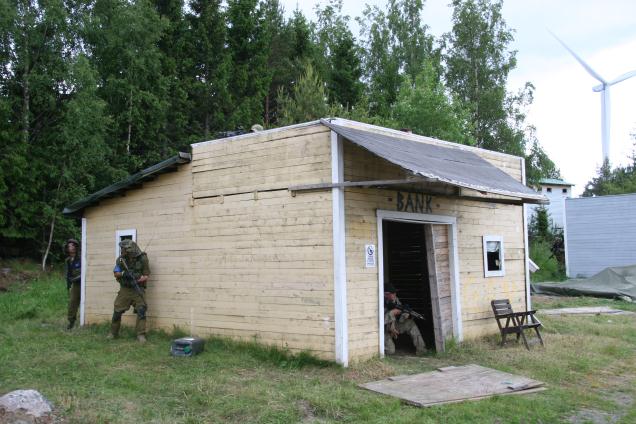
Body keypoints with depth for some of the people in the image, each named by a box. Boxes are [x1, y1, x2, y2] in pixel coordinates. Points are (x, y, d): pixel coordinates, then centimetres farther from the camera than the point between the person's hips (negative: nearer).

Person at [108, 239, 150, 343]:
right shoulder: (121, 259, -4)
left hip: (137, 289, -3)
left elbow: (146, 276, -5)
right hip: (125, 288, 3)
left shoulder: (142, 258, -11)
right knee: (117, 311, 5)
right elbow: (116, 273, 1)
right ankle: (113, 333, 25)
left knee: (141, 310, -15)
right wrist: (123, 274, -19)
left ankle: (141, 335, -10)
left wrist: (137, 280, -23)